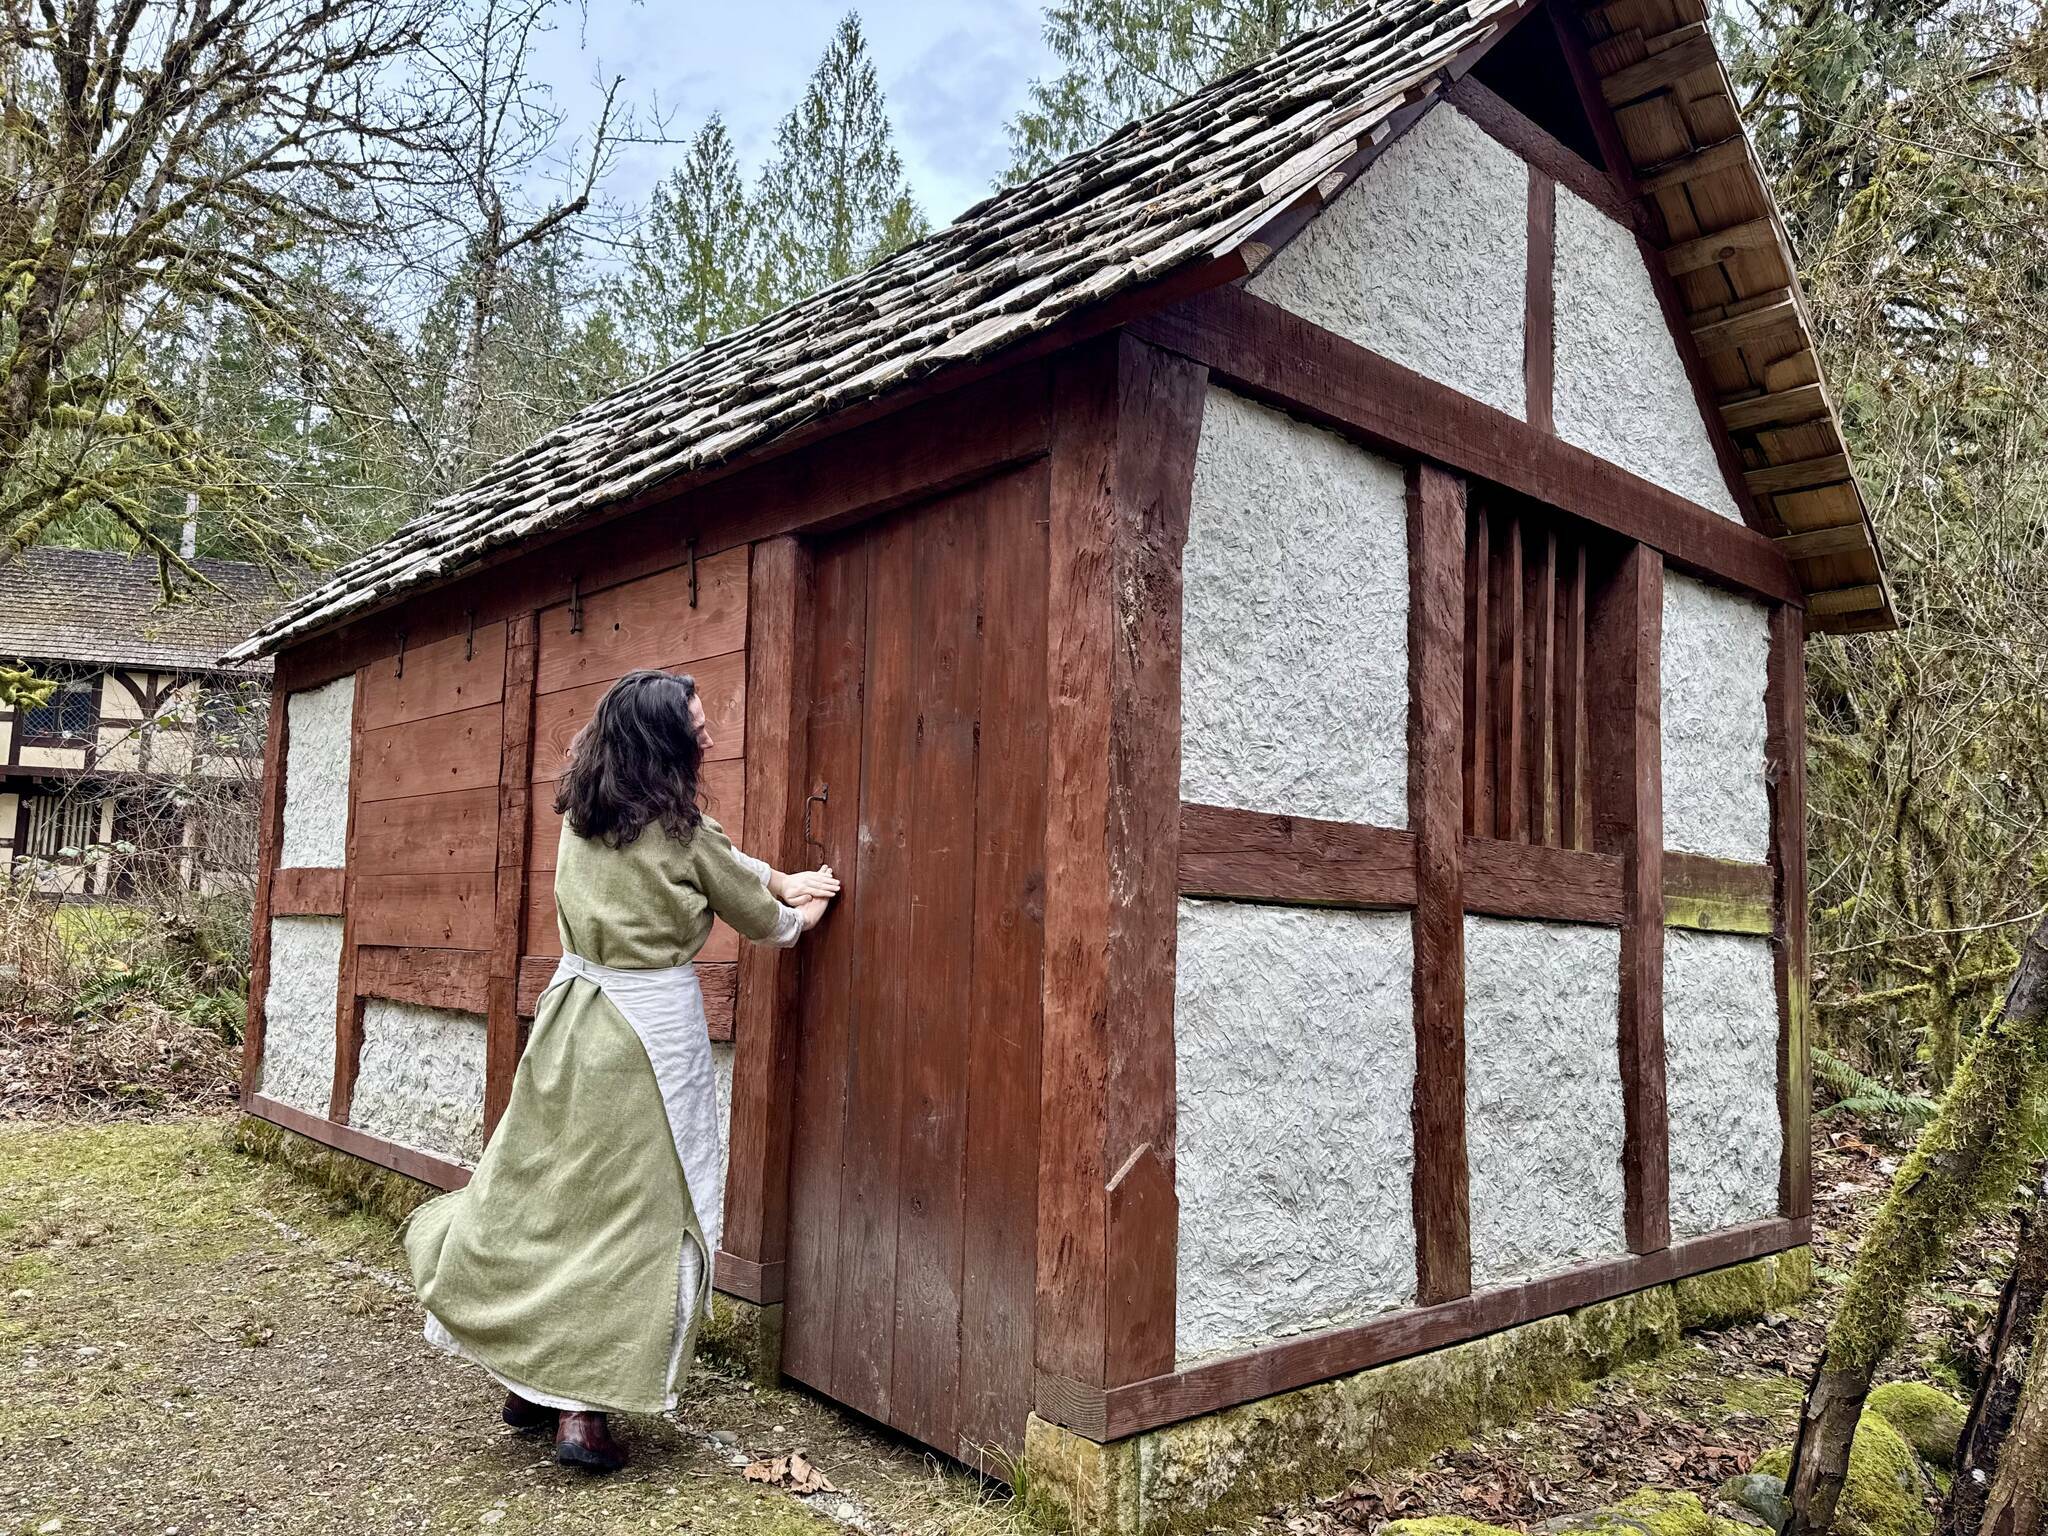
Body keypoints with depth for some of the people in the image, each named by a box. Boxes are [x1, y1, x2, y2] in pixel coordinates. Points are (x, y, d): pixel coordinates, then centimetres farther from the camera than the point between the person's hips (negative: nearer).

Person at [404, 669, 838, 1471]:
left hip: (573, 1014, 7)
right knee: (633, 1212, 2)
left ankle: (528, 1382, 27)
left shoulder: (581, 815, 6)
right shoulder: (677, 829, -12)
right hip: (650, 1028, -6)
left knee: (549, 1191, 15)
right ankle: (585, 1411, 5)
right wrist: (800, 916, 25)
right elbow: (757, 915, 4)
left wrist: (784, 882, 25)